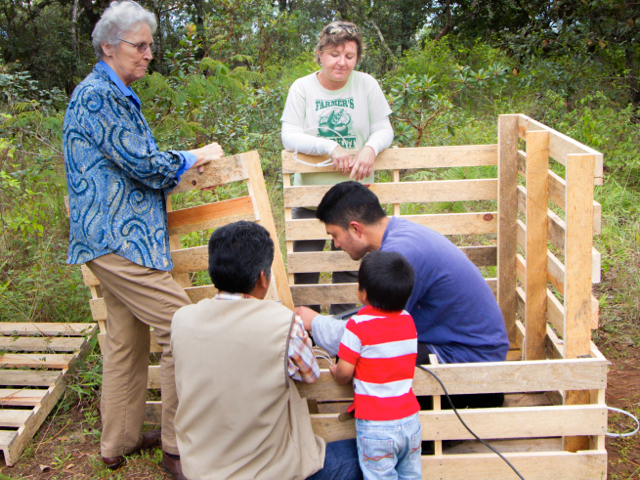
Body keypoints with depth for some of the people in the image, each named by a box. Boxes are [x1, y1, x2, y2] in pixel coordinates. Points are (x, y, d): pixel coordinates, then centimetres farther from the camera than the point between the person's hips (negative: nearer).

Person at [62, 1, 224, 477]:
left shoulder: (118, 96, 20)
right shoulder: (97, 96, -13)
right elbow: (143, 164, -16)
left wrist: (184, 167, 21)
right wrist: (194, 158, 0)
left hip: (116, 236, 11)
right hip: (119, 237, -11)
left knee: (127, 340, 16)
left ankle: (120, 442, 27)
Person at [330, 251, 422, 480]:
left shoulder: (359, 325, -14)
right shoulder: (408, 320, 4)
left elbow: (344, 373, -12)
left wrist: (335, 372, 10)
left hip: (375, 424, -5)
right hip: (410, 420, 5)